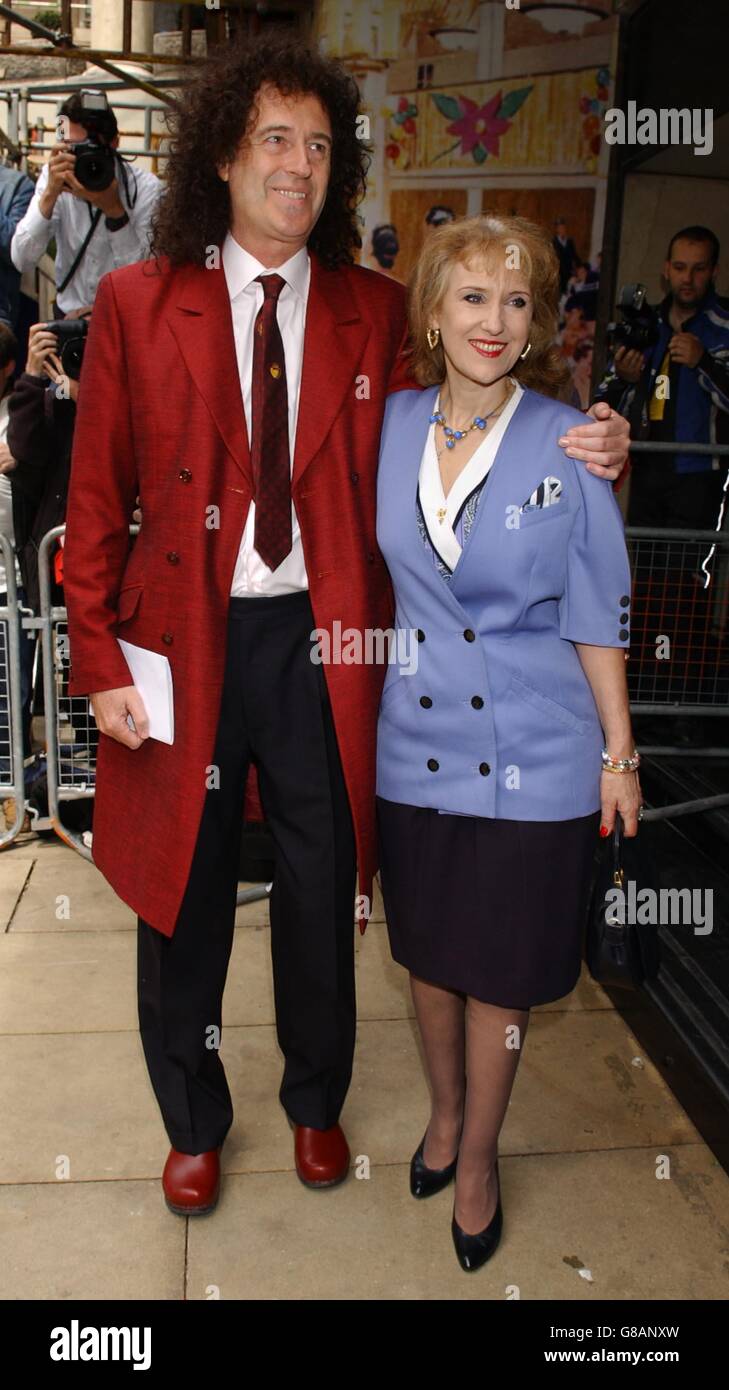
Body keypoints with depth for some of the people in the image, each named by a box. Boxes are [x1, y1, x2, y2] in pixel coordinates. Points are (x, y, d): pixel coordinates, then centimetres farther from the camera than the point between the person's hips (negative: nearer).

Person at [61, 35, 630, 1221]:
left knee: (322, 891, 16)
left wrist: (573, 456, -12)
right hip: (185, 642, -1)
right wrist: (100, 659, -8)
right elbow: (97, 498, -2)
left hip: (321, 643, 1)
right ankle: (194, 1121, 41)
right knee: (186, 897, 14)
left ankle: (316, 1101, 44)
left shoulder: (375, 311, 1)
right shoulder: (137, 302, -3)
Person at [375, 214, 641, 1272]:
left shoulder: (567, 442, -9)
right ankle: (446, 1110, 45)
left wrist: (620, 755, -3)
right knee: (428, 949, 18)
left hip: (531, 757, -3)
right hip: (416, 744, 3)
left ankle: (479, 1154, 35)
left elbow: (599, 615, -5)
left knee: (501, 969, 10)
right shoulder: (392, 425, -1)